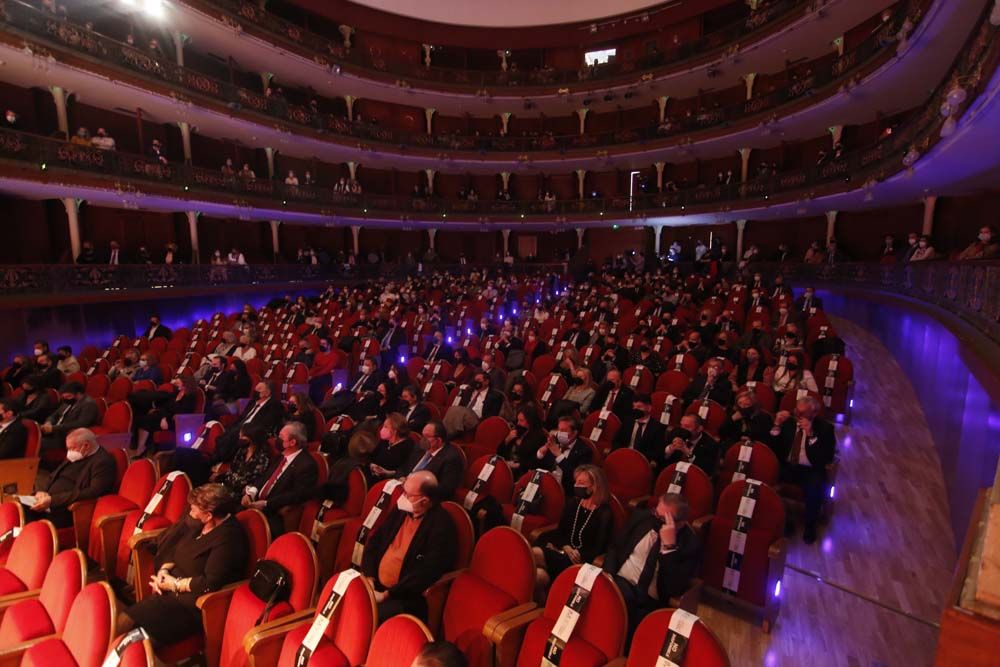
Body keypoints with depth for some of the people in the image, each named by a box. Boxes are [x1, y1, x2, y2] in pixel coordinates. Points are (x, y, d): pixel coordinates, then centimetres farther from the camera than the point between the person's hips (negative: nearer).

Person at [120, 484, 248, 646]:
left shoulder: (228, 539, -22)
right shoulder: (200, 525, 6)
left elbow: (210, 583, -24)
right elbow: (175, 549, 17)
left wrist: (175, 584, -13)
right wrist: (164, 570, -2)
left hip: (194, 603, -9)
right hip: (173, 590, 9)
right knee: (123, 620, -7)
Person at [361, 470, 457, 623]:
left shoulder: (441, 526, -18)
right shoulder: (401, 510, 5)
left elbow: (426, 574, -22)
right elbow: (375, 541, 11)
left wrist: (386, 595, -18)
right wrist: (369, 577, -2)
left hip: (407, 598, -7)